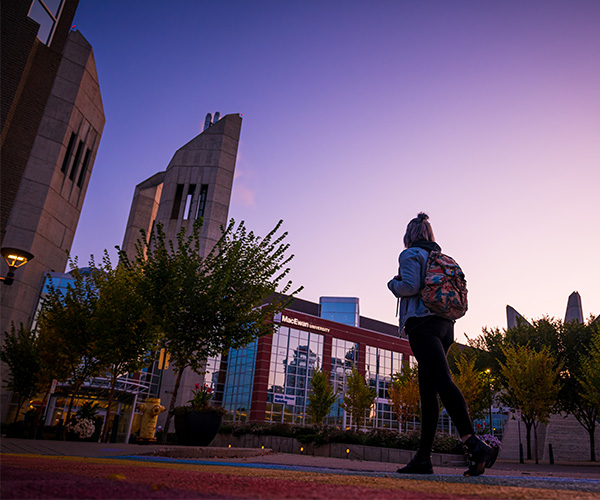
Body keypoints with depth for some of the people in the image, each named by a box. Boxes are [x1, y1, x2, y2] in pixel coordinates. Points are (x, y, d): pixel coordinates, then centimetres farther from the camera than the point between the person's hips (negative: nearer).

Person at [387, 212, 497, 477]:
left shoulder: (411, 254, 1)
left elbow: (410, 286, -15)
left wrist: (393, 283, 7)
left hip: (422, 324, -8)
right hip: (445, 325, 8)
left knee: (443, 382, -19)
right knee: (428, 391, 6)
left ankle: (474, 445, -30)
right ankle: (423, 458, 6)